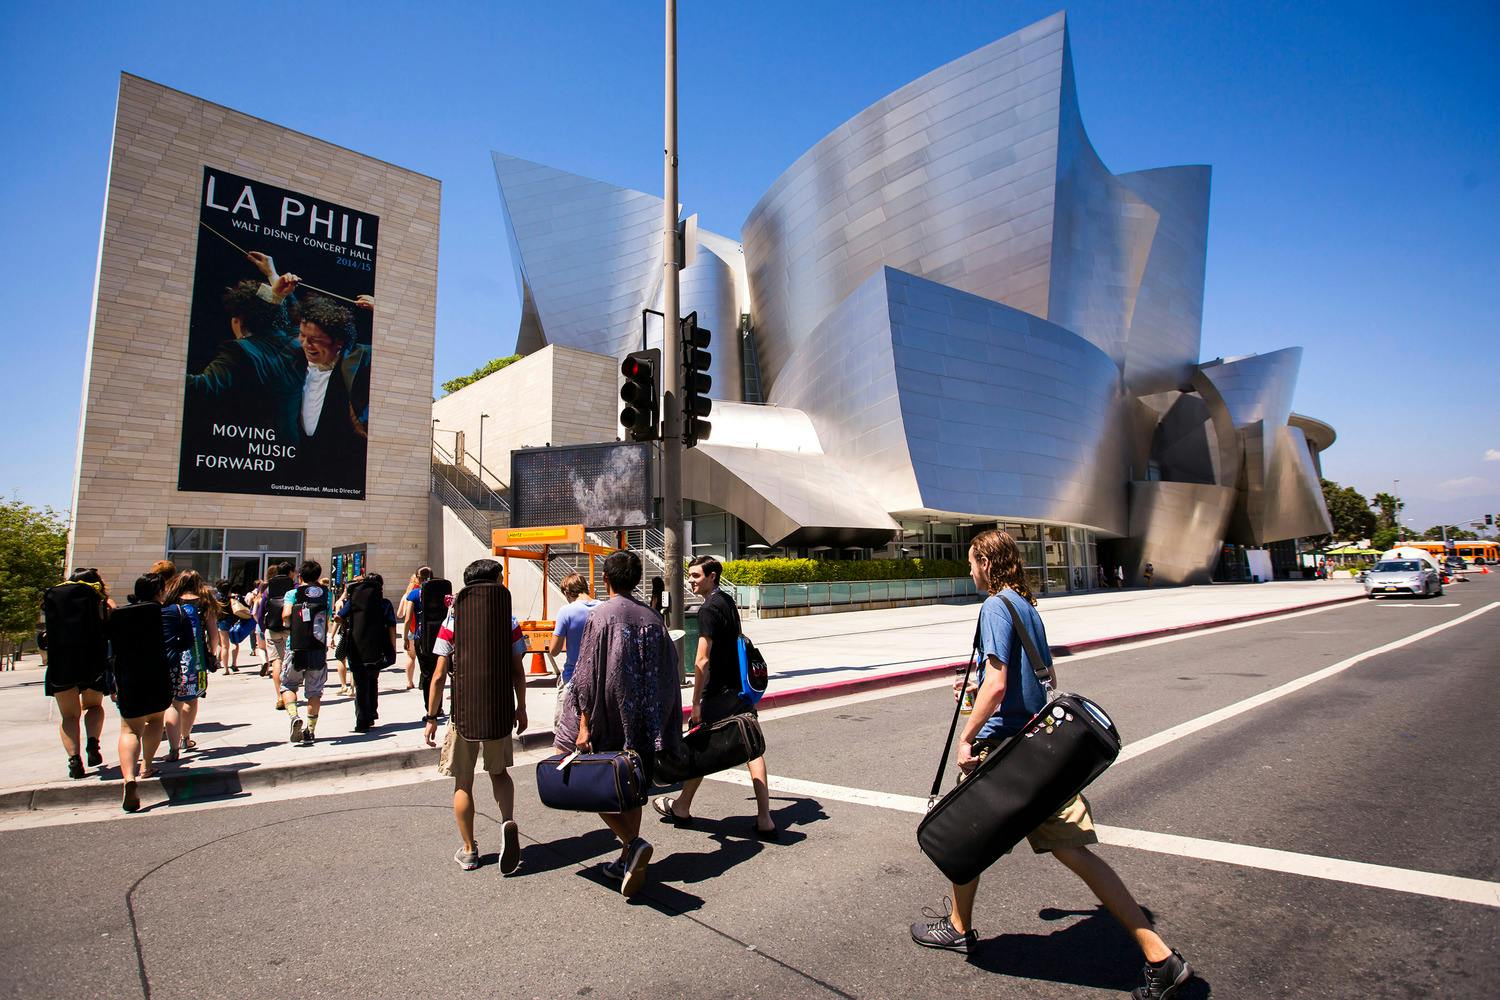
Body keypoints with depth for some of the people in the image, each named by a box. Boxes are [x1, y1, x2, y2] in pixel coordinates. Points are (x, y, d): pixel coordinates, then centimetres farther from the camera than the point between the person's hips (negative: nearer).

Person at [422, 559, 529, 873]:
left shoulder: (452, 621, -5)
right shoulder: (510, 622, -3)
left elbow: (439, 676, -5)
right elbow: (518, 672, 0)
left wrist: (431, 717, 3)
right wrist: (521, 708, 13)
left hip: (463, 710, -1)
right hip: (500, 710, 1)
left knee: (463, 782, 14)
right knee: (499, 771, 21)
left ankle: (468, 850, 23)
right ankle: (508, 822, -5)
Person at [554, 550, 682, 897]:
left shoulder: (600, 616, -12)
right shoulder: (653, 618, 2)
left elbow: (588, 674, -15)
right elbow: (667, 676, 5)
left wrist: (584, 724, -12)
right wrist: (663, 731, 14)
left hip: (607, 719, -5)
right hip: (643, 723, 5)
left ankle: (634, 843, -10)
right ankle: (627, 859, 22)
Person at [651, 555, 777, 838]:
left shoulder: (708, 609, -17)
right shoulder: (729, 602, 11)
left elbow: (702, 660, -21)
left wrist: (696, 702, -17)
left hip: (719, 692, -8)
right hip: (742, 688, 8)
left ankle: (682, 808, 27)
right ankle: (765, 820, 4)